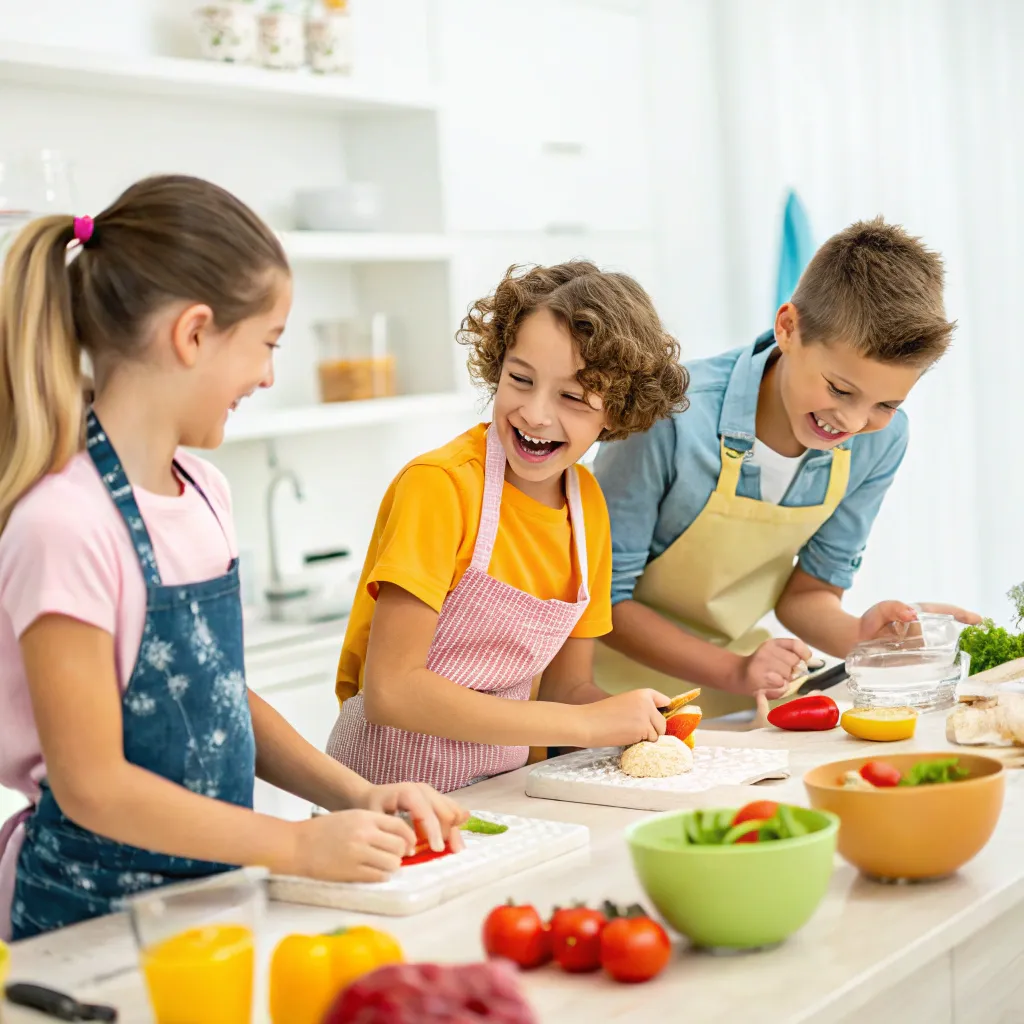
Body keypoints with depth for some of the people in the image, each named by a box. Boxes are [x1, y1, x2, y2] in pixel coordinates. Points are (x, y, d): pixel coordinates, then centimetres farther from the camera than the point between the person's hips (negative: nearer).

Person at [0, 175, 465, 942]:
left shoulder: (204, 491, 6)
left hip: (209, 878, 7)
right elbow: (92, 787, -17)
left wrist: (355, 797, 2)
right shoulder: (64, 523, -18)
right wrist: (297, 845, -16)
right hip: (92, 905, -6)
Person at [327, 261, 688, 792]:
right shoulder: (440, 484, -15)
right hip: (393, 787, -4)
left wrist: (639, 724, -10)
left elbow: (569, 685, 10)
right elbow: (389, 690, -21)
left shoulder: (588, 503, 4)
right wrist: (584, 724, -20)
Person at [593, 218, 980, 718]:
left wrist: (860, 635, -20)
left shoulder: (881, 438, -11)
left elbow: (807, 593, 2)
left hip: (733, 658, 4)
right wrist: (732, 673, -25)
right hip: (619, 679, -4)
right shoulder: (672, 417, -28)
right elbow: (603, 596, -17)